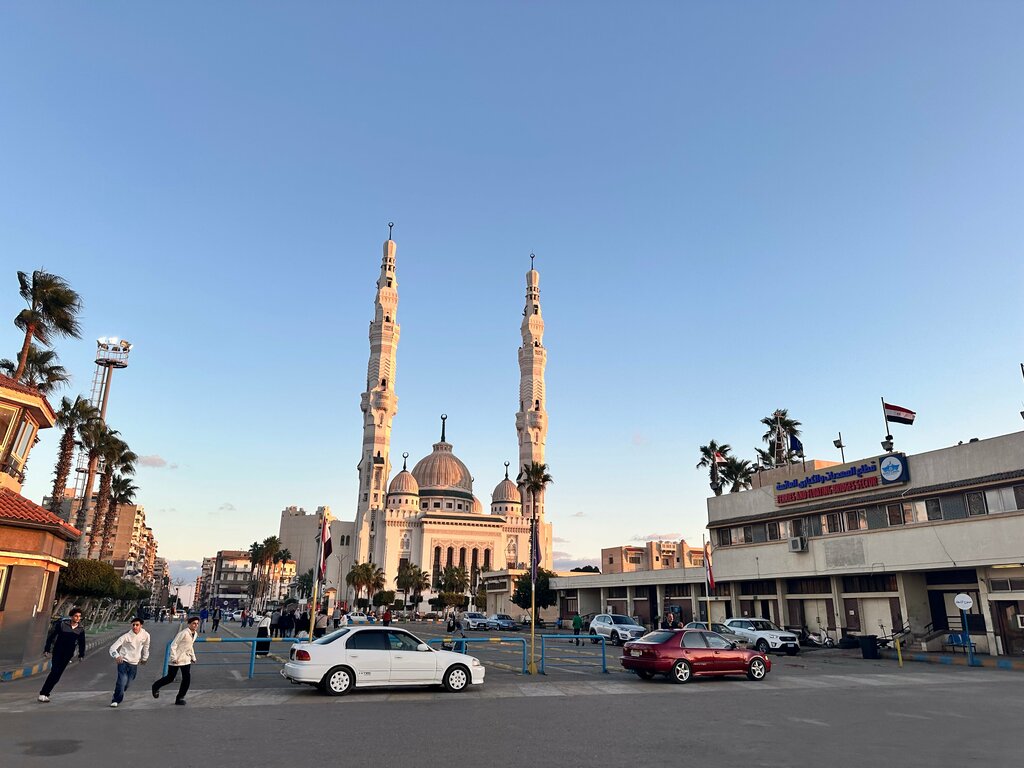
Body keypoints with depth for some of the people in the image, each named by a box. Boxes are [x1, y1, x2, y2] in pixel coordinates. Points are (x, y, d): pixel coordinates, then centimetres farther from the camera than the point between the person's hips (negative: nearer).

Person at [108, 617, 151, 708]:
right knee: (122, 682, -18)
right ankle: (115, 700, 0)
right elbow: (113, 647, -18)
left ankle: (118, 698, 30)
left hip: (134, 664, 3)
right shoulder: (126, 636, -15)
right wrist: (116, 656, -38)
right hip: (123, 661, -3)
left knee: (127, 684, 5)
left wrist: (144, 658, 25)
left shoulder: (145, 635, -6)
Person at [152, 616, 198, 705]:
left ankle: (180, 698, 11)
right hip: (176, 660, -6)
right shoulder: (183, 633, -20)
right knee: (170, 678, 7)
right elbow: (173, 645, -19)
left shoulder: (195, 634, 5)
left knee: (187, 679, -3)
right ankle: (156, 687, 37)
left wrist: (193, 657, 19)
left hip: (186, 660, 7)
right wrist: (174, 658, -23)